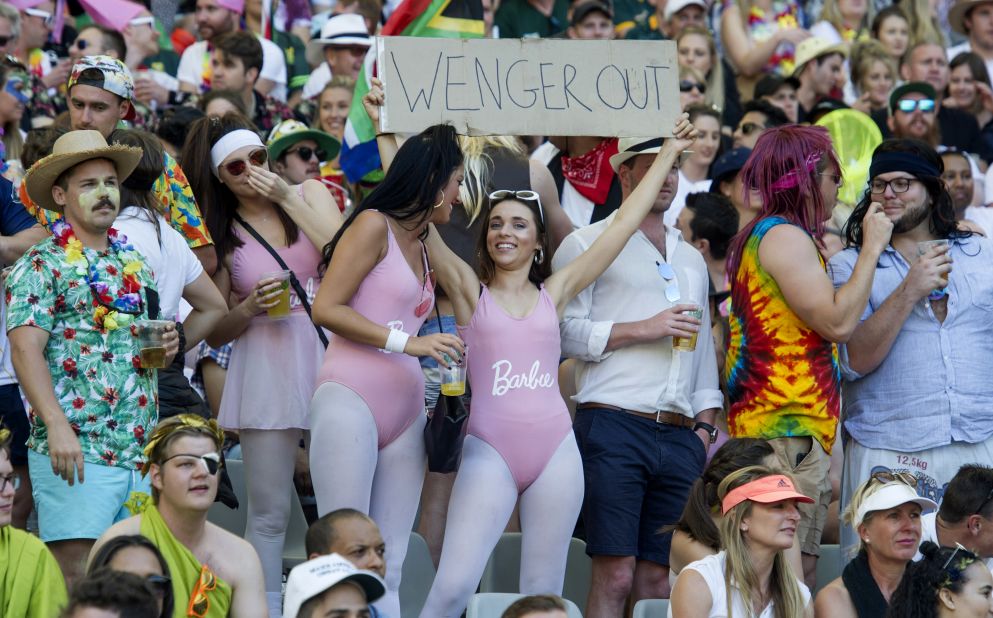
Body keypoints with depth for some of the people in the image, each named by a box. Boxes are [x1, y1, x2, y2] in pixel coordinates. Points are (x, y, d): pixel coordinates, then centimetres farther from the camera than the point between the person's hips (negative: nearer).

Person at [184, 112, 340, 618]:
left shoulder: (309, 194, 10)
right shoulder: (221, 234, 10)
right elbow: (215, 333, 11)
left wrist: (289, 199, -6)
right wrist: (249, 308, -9)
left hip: (330, 352, 0)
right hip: (267, 365, 0)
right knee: (269, 513, -2)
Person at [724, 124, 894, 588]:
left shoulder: (761, 234, 20)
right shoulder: (785, 236, -12)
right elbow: (838, 322, -17)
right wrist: (872, 248, -9)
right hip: (787, 432, -11)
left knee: (799, 576, 10)